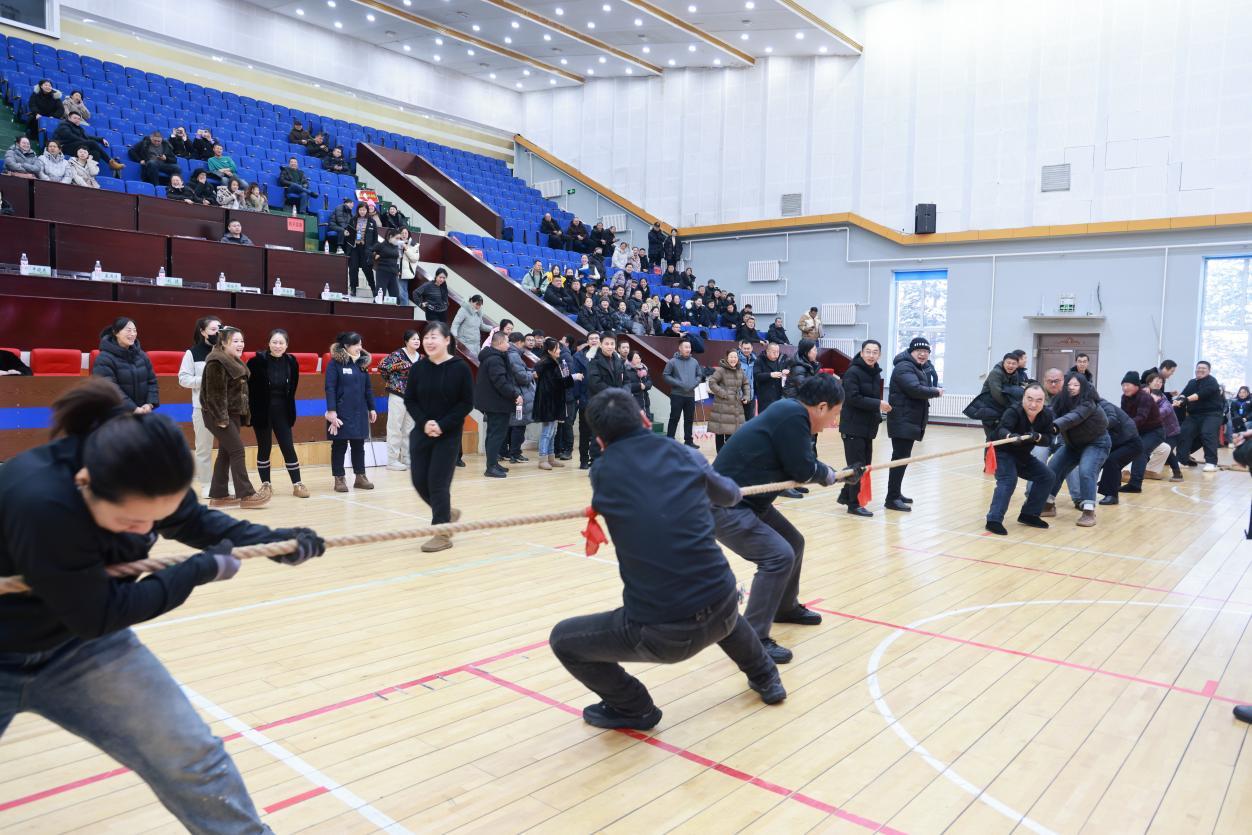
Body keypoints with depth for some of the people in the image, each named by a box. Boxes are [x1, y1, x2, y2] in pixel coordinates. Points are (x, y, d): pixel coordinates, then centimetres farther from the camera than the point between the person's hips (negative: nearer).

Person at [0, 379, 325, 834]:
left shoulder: (142, 476, -19)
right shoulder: (40, 501, -38)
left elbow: (192, 521, 5)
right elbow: (95, 615, -27)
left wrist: (271, 540, -9)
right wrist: (203, 569, -20)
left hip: (81, 649, 5)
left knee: (192, 759, 0)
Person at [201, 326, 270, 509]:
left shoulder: (234, 362, 16)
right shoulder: (216, 362, -14)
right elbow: (216, 392, -20)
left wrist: (244, 414, 16)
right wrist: (221, 418, -24)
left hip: (233, 414, 10)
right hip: (219, 415, -10)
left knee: (226, 453, 10)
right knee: (237, 450, -11)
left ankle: (218, 496, 16)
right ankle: (246, 495, -10)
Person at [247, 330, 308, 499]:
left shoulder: (291, 362, -1)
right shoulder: (257, 361, -11)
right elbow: (248, 387, -11)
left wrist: (290, 411, 8)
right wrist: (249, 410, -13)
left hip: (281, 412, 2)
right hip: (262, 411, -2)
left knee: (288, 447, 2)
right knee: (264, 448, 7)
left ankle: (297, 484, 7)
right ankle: (265, 483, 20)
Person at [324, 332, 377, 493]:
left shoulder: (362, 363, 9)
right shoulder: (335, 363, -7)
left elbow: (367, 388, 14)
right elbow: (330, 388, -12)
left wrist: (371, 408, 14)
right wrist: (331, 411, -18)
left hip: (359, 412, 5)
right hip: (342, 412, -5)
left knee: (359, 444, 11)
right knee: (339, 445, 4)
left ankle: (360, 477, 20)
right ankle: (339, 479, 11)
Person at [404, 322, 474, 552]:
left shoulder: (460, 367, -9)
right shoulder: (418, 367, 1)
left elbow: (467, 403, -8)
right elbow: (409, 401, 4)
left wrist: (443, 425, -16)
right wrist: (424, 422, -12)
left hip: (449, 435, -4)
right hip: (421, 433, 4)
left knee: (438, 482, -4)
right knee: (419, 480, 5)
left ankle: (442, 533, 9)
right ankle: (446, 512, 31)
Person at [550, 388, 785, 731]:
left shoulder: (602, 471, -1)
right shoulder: (685, 456, 5)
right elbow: (729, 495, 26)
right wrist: (729, 485, 49)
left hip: (660, 632, -4)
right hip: (721, 612, 4)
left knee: (563, 639, 16)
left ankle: (634, 708, 21)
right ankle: (766, 679, 49)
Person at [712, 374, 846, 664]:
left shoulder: (789, 413, 9)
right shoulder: (792, 414, -20)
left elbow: (803, 462, 19)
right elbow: (804, 469, -17)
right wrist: (829, 474, 3)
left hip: (746, 501, 11)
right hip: (725, 504, -11)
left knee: (793, 543, 21)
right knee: (778, 556, -19)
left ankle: (786, 607, 41)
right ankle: (753, 639, -11)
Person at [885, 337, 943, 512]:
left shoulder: (920, 369, 21)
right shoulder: (904, 367, -13)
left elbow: (924, 388, 17)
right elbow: (915, 389, -25)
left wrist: (933, 391, -3)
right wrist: (936, 392, -12)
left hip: (911, 421, 10)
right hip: (902, 421, -10)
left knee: (903, 458, 15)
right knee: (900, 458, -12)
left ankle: (896, 493, 24)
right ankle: (892, 499, -11)